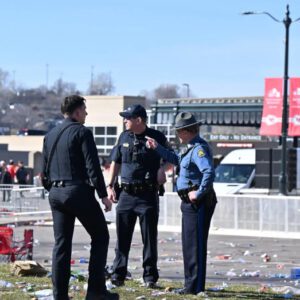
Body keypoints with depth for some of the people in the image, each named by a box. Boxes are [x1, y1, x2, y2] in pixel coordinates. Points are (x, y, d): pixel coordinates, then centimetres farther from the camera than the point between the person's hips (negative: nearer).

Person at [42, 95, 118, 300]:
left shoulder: (50, 135, 14)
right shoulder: (82, 132, -7)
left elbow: (45, 170, 17)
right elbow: (93, 167, -13)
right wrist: (103, 195, -10)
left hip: (56, 193, 7)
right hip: (79, 191, -7)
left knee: (62, 243, 9)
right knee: (100, 237, 4)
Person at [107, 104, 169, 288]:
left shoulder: (157, 138, -3)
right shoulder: (124, 137, 9)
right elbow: (115, 162, 16)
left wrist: (162, 169, -15)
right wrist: (110, 186, 8)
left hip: (148, 195, -4)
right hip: (127, 195, 4)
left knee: (149, 238, 1)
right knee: (122, 237, 4)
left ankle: (150, 277, 7)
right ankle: (118, 275, 8)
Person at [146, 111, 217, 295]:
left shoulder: (199, 149, -18)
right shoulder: (193, 148, 15)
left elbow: (209, 172, -32)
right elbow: (178, 161, 32)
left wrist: (198, 193, -24)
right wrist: (158, 148, 30)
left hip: (198, 203, -11)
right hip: (191, 204, 11)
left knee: (195, 244, -6)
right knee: (189, 244, 16)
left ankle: (195, 286, -3)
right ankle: (191, 284, 24)